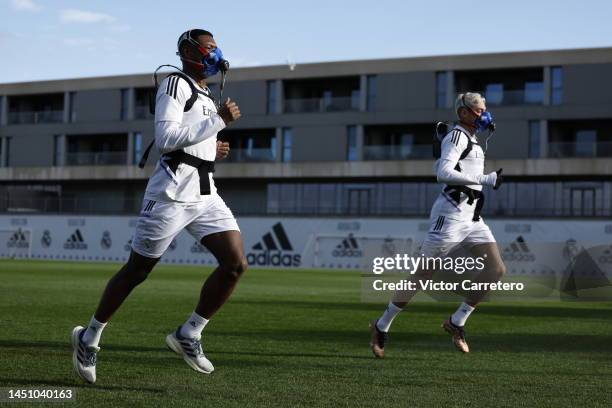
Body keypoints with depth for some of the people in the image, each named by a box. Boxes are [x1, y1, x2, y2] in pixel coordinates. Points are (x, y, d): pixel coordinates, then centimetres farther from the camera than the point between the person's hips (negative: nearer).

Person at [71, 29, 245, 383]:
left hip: (206, 195, 8)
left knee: (236, 263, -7)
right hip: (172, 193, -8)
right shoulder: (176, 85, -5)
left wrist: (212, 151, 12)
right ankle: (90, 338, 19)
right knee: (137, 271, 2)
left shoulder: (207, 96, 22)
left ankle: (189, 334, 5)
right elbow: (166, 139, -19)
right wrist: (219, 121, -16)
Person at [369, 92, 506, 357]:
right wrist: (485, 179, -23)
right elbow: (443, 173, -23)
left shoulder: (471, 140, 19)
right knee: (423, 275, -5)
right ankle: (381, 326, 8)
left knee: (496, 270, -2)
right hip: (451, 214, -9)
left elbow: (441, 166, 30)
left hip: (471, 218, 9)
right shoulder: (457, 136, -9)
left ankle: (456, 322, 7)